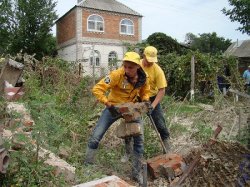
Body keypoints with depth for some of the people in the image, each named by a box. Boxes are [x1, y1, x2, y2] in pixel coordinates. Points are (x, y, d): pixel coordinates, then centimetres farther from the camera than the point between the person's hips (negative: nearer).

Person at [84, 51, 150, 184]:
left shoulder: (143, 78, -13)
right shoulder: (117, 75, -28)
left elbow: (145, 92, 6)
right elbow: (97, 89, -28)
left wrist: (146, 101, -15)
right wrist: (107, 104, -37)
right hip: (113, 107, -3)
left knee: (139, 140, 2)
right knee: (95, 137, -6)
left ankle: (137, 173, 20)